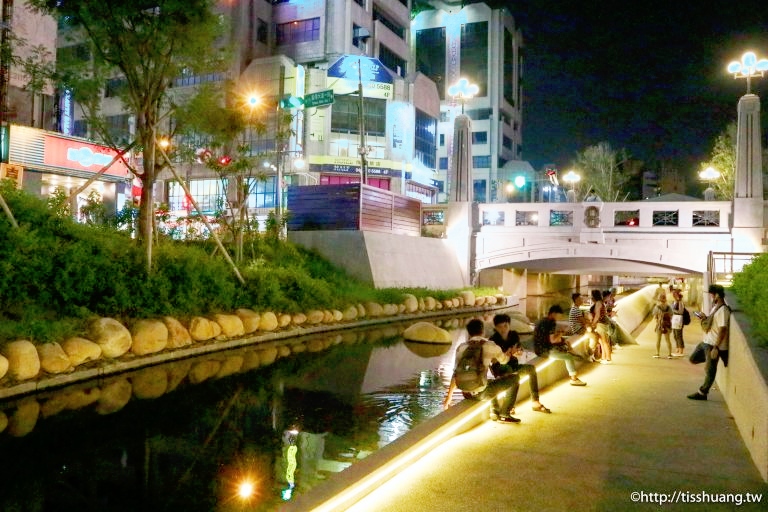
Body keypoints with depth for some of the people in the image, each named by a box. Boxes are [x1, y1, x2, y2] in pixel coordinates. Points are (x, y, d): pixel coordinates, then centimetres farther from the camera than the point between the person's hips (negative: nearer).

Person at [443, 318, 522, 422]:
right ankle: (504, 415, 16)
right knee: (515, 378, 12)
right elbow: (504, 360, 16)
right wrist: (509, 352, 39)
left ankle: (495, 413, 35)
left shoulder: (461, 347, 5)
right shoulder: (490, 345, -5)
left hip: (466, 394, 6)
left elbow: (455, 374, 7)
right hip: (481, 393, -6)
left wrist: (449, 396, 15)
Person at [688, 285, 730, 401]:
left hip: (714, 344, -10)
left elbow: (722, 329, -23)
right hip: (706, 342, 10)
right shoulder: (715, 307, 11)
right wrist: (705, 317, 5)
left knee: (710, 370, 2)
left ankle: (702, 393, 10)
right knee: (693, 359, 16)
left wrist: (716, 348, -24)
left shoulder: (723, 310, -19)